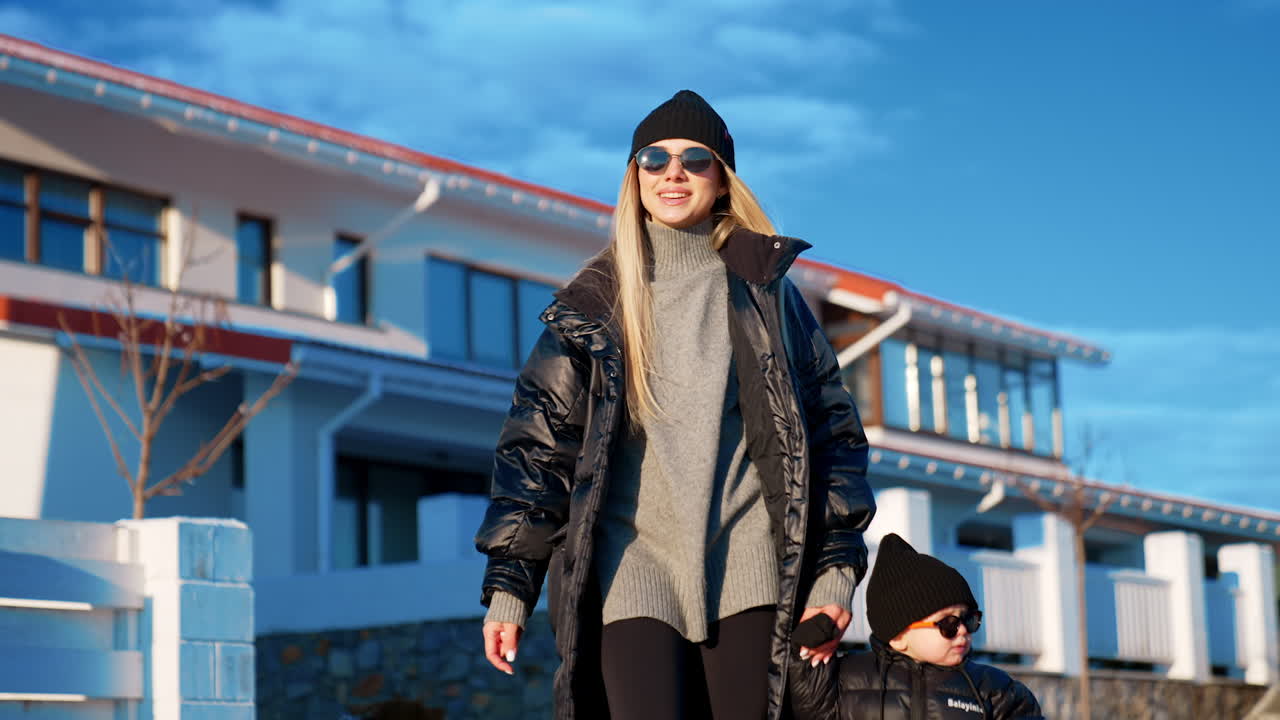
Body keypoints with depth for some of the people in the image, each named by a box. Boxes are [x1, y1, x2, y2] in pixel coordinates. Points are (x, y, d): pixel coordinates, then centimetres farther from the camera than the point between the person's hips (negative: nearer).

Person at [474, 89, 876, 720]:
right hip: (633, 556, -1)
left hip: (743, 561, 1)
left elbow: (831, 430, 11)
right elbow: (535, 442, 7)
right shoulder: (594, 300, 10)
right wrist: (508, 586, 0)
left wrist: (836, 570, 2)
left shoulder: (764, 290, 11)